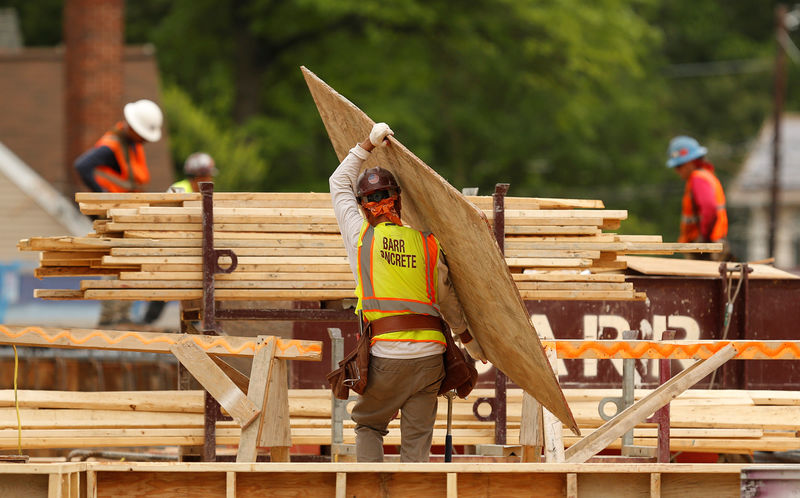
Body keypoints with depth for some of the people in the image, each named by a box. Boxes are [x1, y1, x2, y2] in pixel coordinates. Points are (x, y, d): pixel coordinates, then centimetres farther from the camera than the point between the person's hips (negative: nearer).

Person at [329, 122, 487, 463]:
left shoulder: (361, 237, 1)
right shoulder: (427, 243, 6)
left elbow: (340, 183, 16)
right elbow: (446, 297, 16)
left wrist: (368, 145, 22)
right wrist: (468, 340, 30)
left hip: (386, 354, -2)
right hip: (429, 353, 2)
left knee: (368, 425, 16)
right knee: (417, 440, 5)